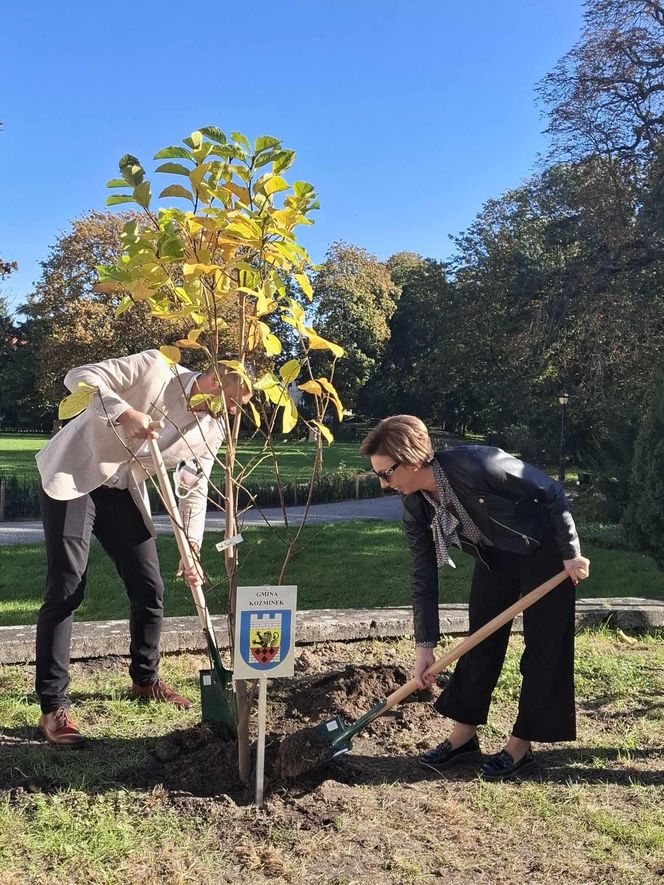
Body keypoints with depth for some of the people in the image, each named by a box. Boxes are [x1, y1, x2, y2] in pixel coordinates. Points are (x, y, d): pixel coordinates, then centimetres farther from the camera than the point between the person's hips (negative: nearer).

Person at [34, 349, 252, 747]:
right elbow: (81, 377, -18)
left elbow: (195, 491, -1)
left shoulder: (213, 431, -2)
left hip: (123, 493, 6)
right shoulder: (156, 367, -16)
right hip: (74, 477, -5)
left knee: (150, 590, 4)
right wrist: (124, 411, -33)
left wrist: (191, 551, -12)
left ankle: (146, 679, 28)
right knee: (66, 591, -11)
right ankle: (53, 707, 0)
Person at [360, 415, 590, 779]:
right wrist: (424, 644, -10)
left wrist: (571, 553, -17)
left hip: (544, 549, -6)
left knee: (544, 647, 0)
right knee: (481, 640, 8)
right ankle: (463, 736, 20)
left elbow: (551, 491, -23)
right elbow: (423, 577, -8)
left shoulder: (477, 464, -35)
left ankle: (521, 743, 15)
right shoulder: (415, 506, -14)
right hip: (495, 556, 6)